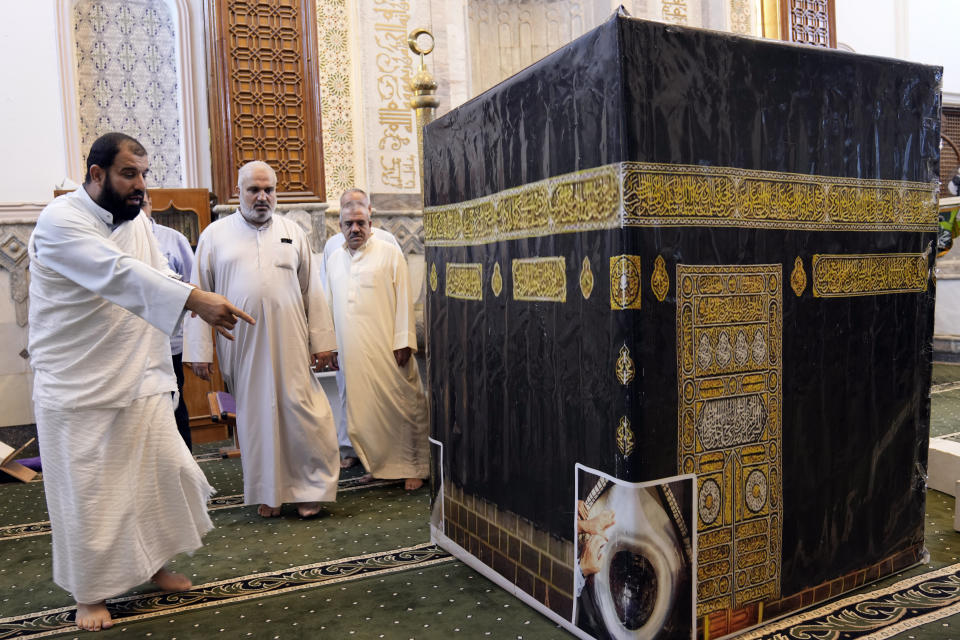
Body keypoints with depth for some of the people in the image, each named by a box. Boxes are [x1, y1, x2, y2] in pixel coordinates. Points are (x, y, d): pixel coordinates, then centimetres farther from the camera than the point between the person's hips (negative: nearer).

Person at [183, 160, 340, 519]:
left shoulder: (292, 232, 10)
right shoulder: (215, 235, 6)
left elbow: (311, 290, 9)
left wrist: (322, 340, 5)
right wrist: (199, 351, -1)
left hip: (290, 344, 0)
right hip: (242, 345, 0)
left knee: (301, 412, -2)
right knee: (256, 416, 7)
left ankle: (310, 489, 13)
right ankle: (269, 492, 21)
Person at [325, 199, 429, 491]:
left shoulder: (390, 254, 0)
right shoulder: (334, 260, 14)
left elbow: (404, 301, -4)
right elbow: (332, 305, 18)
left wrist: (403, 342, -11)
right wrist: (332, 346, 16)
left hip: (386, 348, -4)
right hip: (352, 351, 4)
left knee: (402, 405, -1)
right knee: (364, 409, 7)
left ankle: (414, 467, 10)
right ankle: (377, 464, 22)